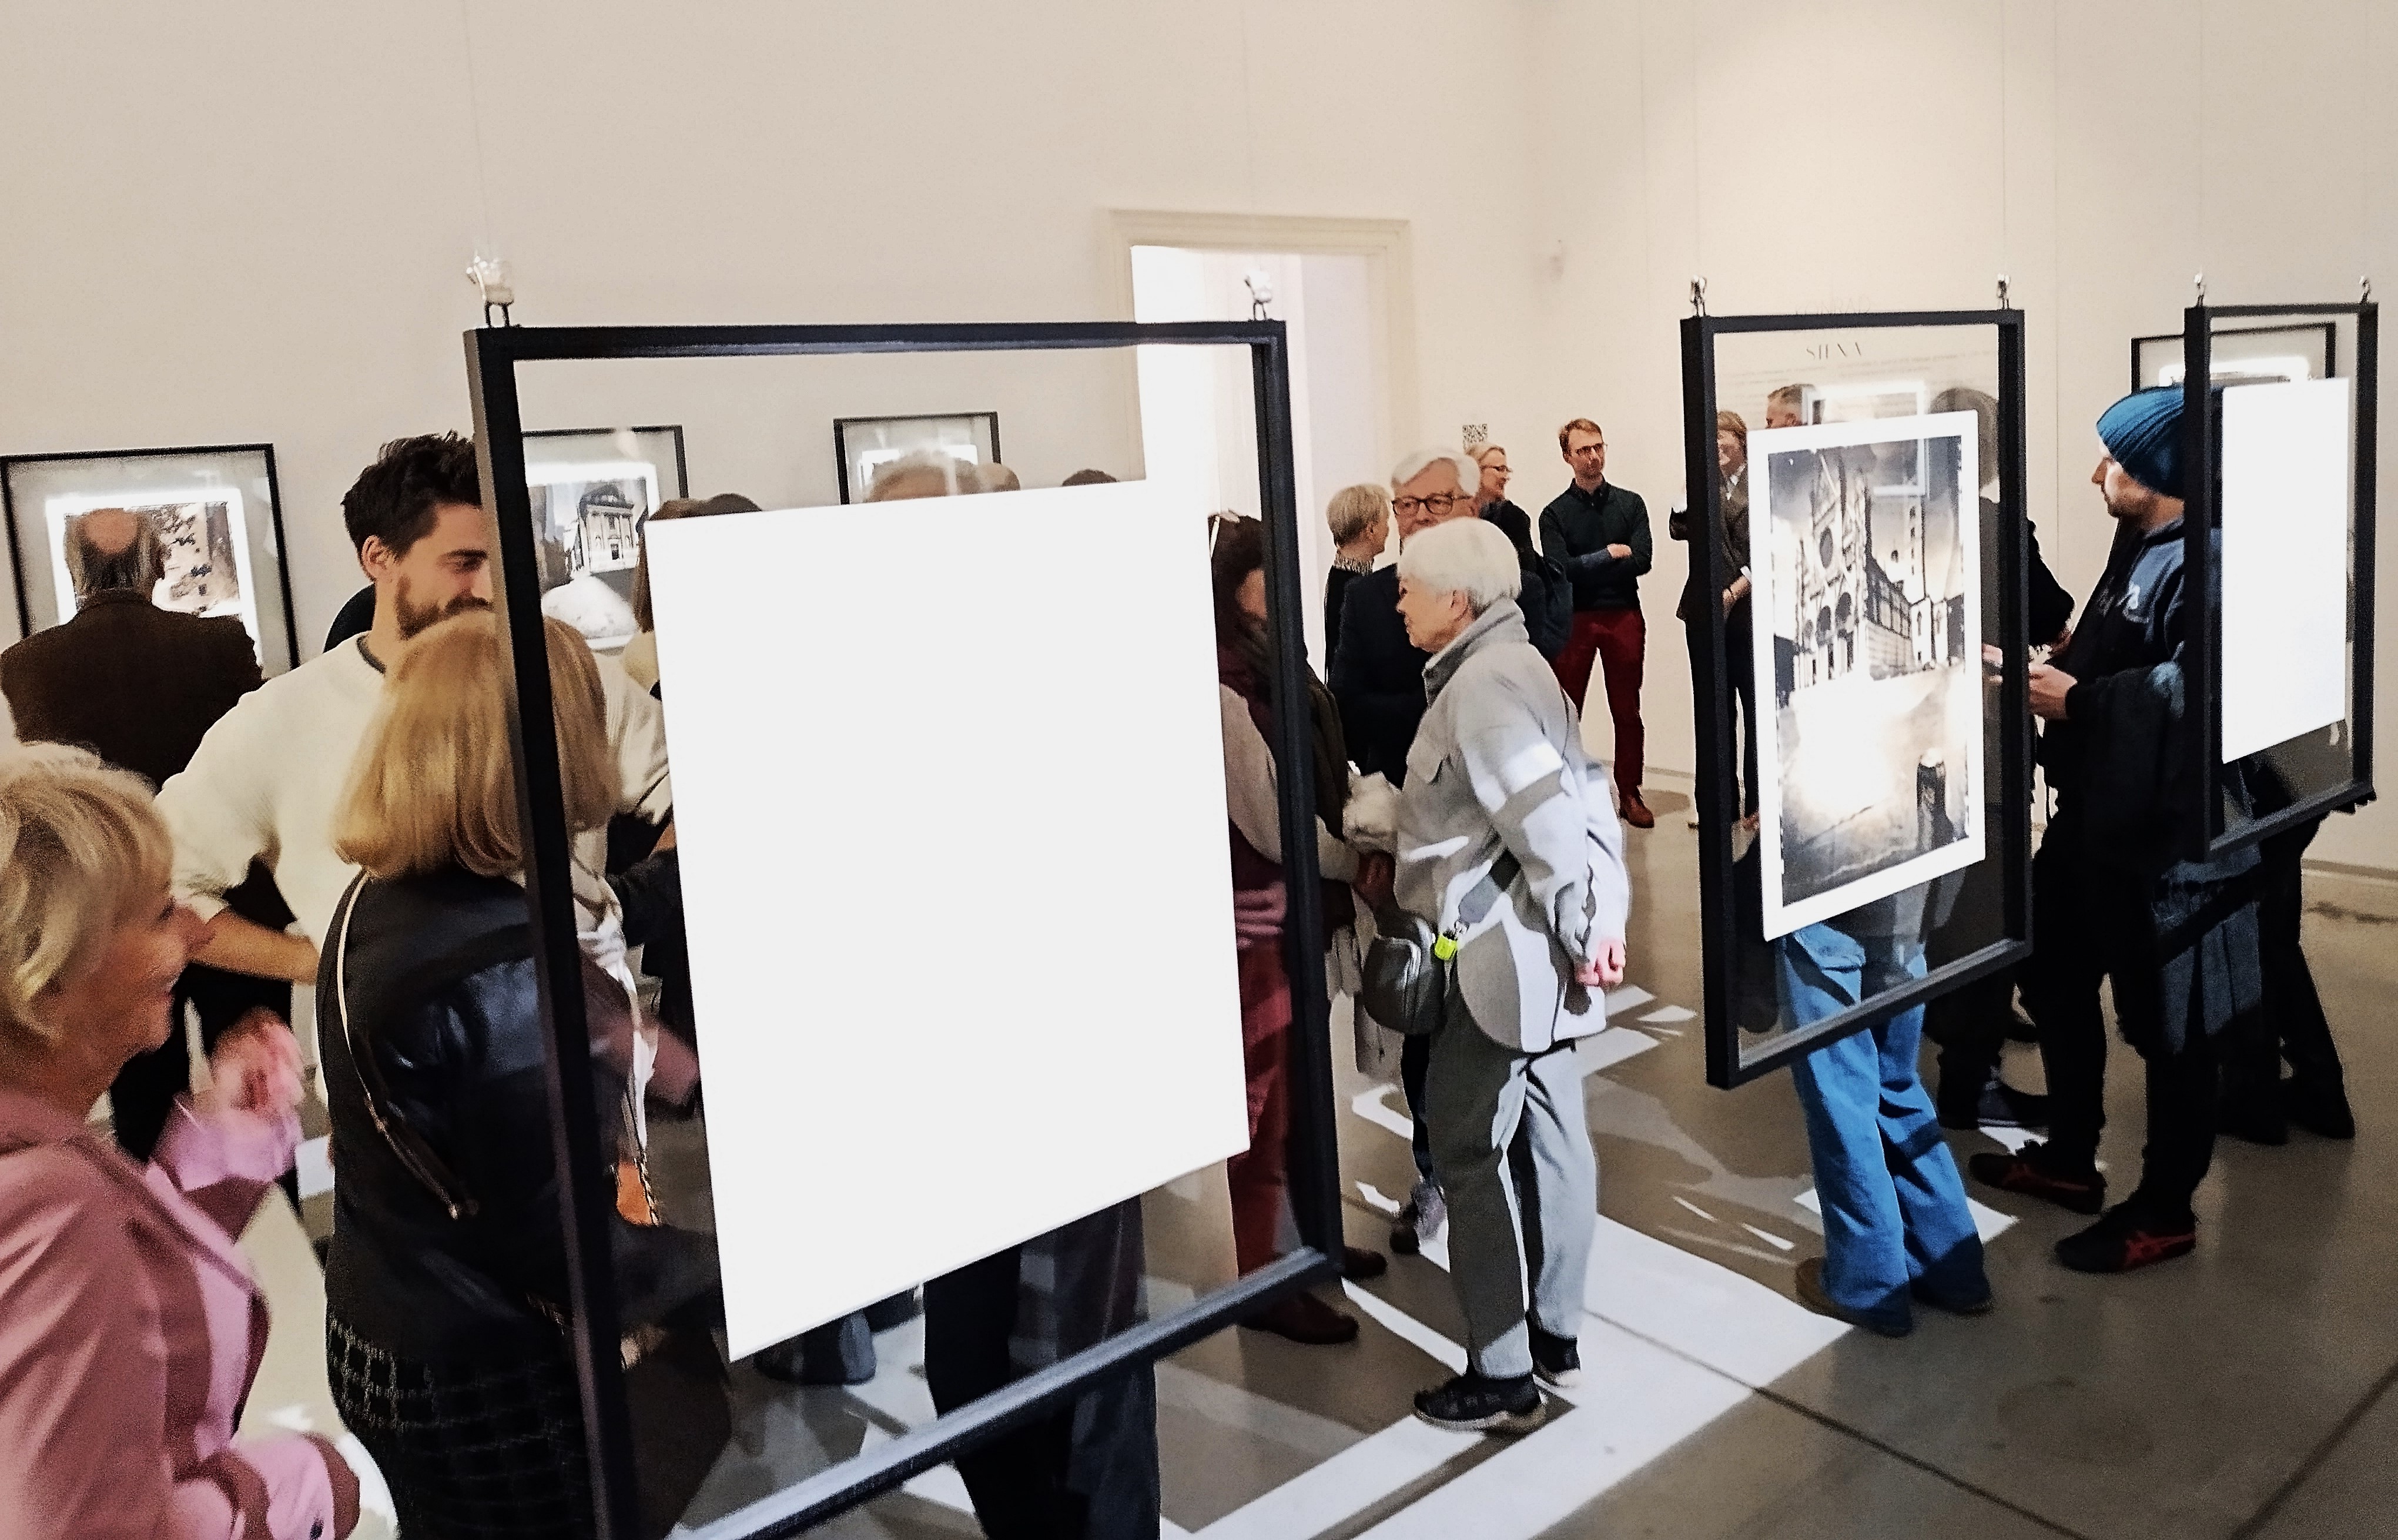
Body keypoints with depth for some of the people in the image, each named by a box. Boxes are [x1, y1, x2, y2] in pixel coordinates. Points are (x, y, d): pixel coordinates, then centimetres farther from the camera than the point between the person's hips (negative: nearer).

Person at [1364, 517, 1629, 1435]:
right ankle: (1556, 1333, 28)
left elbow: (1545, 819, -24)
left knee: (1471, 1152, -1)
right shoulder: (1511, 666, 13)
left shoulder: (1479, 684, -18)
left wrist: (1584, 930, -15)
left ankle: (1501, 1375, 9)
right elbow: (1584, 802, 10)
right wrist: (1605, 916, 6)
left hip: (1504, 956, -10)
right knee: (1550, 1136, 16)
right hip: (1541, 954, 10)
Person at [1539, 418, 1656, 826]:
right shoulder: (1554, 514, 2)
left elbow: (1641, 561, -7)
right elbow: (1561, 570, -12)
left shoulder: (1631, 503, 6)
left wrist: (1585, 569, -9)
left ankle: (1630, 794, 15)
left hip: (1624, 617, 1)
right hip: (1575, 620, -1)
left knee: (1627, 711, 8)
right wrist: (1610, 555, -9)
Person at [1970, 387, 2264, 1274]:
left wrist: (2076, 701, -27)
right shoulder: (2137, 545, 11)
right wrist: (2054, 671, 3)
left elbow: (2197, 693, -34)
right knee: (2056, 983, 20)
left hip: (2164, 835, -10)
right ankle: (2069, 1160, 37)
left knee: (2168, 1023, 5)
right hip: (2092, 813, 10)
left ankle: (2165, 1210, 22)